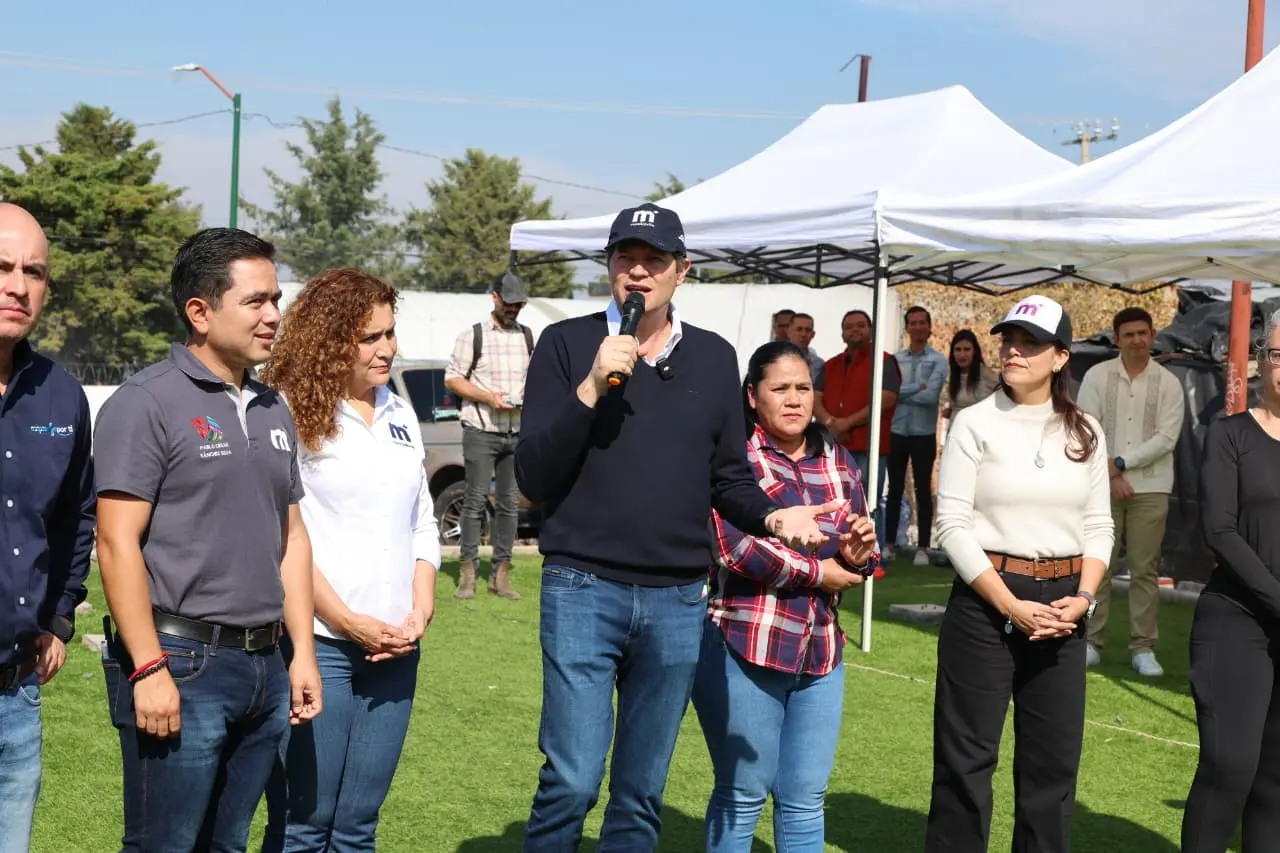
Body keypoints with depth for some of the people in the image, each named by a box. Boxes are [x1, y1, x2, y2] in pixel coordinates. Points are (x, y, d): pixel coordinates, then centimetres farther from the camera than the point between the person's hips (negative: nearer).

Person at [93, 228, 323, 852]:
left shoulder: (273, 410, 14)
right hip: (181, 664, -7)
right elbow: (118, 542, -14)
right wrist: (148, 670, -18)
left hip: (265, 668, 7)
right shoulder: (146, 402, -9)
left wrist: (302, 653, 12)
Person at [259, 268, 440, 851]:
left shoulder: (400, 415, 13)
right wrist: (348, 621, -12)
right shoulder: (289, 412, -7)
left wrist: (421, 610, 2)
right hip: (318, 643, -6)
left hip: (395, 649, 6)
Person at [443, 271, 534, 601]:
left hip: (518, 432, 4)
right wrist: (487, 397, -14)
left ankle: (500, 573, 9)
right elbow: (452, 379, -1)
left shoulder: (528, 337, 13)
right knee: (476, 500, -5)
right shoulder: (473, 335, 0)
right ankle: (467, 572, 0)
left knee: (510, 503, 4)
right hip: (481, 430, -4)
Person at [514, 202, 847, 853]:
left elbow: (729, 479, 13)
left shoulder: (713, 358, 10)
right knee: (573, 780, -8)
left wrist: (773, 517, -7)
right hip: (582, 589, -3)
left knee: (642, 793, 10)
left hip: (678, 601, 3)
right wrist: (591, 390, -17)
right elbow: (532, 478, -6)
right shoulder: (567, 344, 0)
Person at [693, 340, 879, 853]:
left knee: (806, 797, 9)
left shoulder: (837, 460, 13)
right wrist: (817, 573, -11)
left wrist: (858, 554, -4)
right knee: (744, 791, 3)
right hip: (744, 646, -6)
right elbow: (735, 545, -18)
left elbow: (856, 558, 20)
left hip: (821, 651, 6)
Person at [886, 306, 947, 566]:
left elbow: (931, 395, -16)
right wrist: (916, 388, -14)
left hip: (924, 434, -2)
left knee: (923, 490, 4)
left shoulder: (938, 360, -2)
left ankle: (922, 547, 7)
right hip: (896, 432, 2)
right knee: (895, 488, 8)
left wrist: (900, 393, -8)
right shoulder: (895, 359, 5)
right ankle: (889, 543, 14)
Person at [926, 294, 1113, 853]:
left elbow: (1098, 525, 10)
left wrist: (1084, 597, -7)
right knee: (967, 754, 1)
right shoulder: (975, 423, -4)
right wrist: (1010, 605, -15)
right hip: (985, 600, -4)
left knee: (1054, 756, 10)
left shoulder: (1084, 432, 7)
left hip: (1062, 606, 4)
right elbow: (952, 523, -9)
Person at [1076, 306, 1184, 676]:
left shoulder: (1168, 383, 2)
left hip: (1150, 488, 0)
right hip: (1102, 485, 0)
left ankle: (1143, 647, 7)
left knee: (1145, 569, 2)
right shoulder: (1097, 376, 3)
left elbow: (1166, 438, -5)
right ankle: (1092, 642, 9)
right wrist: (1112, 476, -9)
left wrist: (1121, 463, -11)